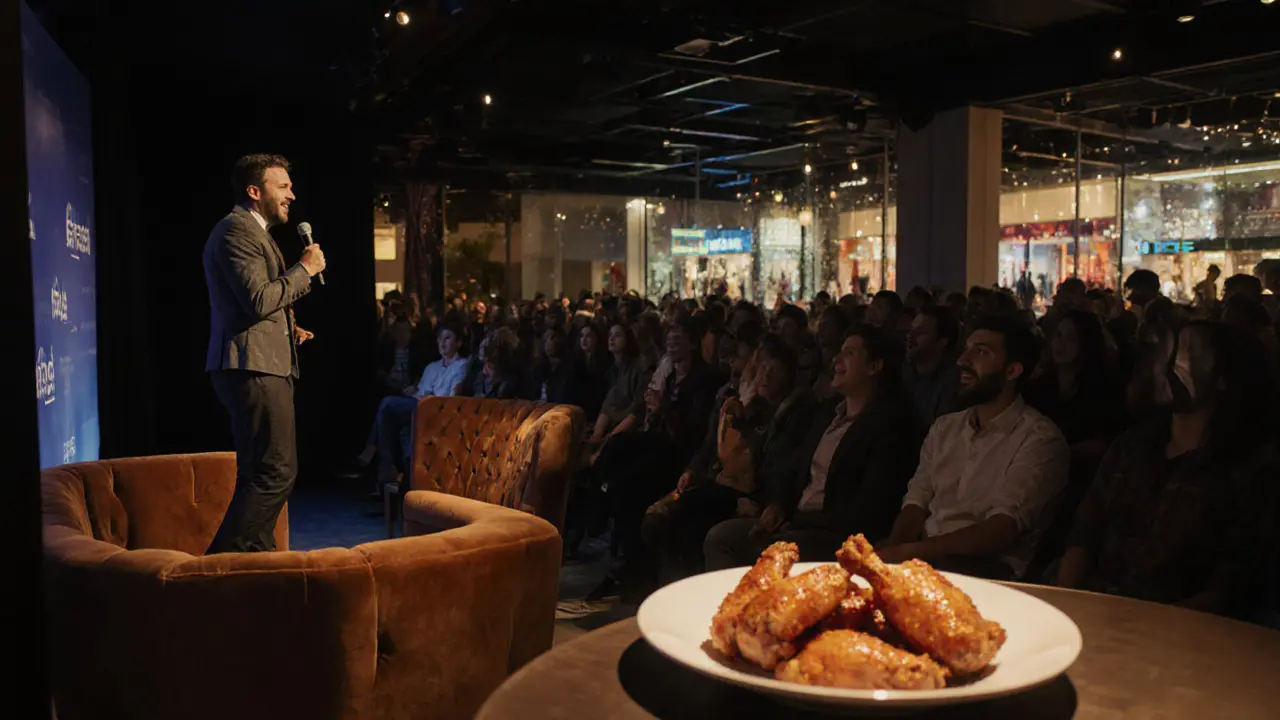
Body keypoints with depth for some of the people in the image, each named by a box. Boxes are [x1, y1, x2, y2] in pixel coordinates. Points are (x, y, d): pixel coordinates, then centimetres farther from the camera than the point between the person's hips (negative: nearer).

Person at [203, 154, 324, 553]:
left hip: (262, 366, 11)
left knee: (263, 474, 14)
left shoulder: (253, 232, 24)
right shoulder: (237, 229, -10)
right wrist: (304, 269, -10)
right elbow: (258, 300, -21)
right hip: (253, 367, -11)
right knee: (276, 472, -12)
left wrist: (287, 331, 16)